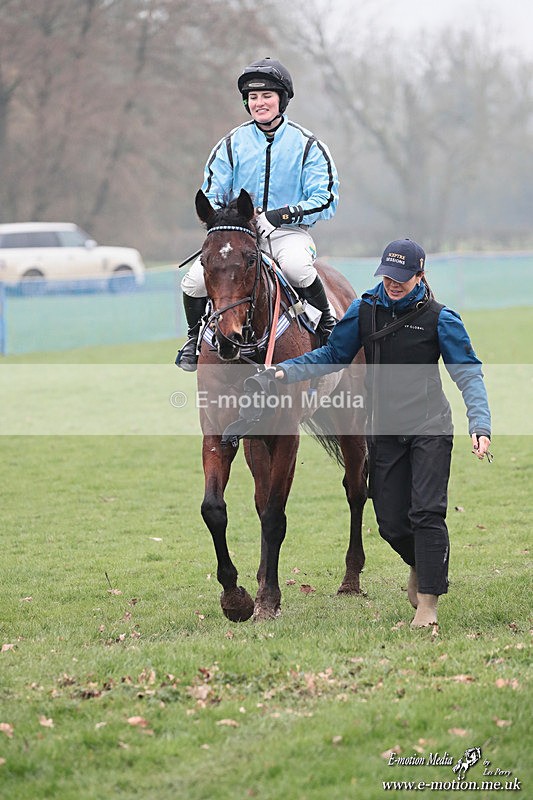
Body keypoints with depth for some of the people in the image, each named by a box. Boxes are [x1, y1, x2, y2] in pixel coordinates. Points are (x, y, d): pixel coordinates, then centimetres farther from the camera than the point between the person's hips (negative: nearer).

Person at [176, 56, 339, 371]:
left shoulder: (306, 144, 0)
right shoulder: (232, 144, 7)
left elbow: (326, 200, -6)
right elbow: (210, 196, 8)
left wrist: (280, 215, -19)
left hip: (289, 231, -2)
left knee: (297, 266, -38)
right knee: (195, 281, -21)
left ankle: (327, 324, -11)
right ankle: (196, 338, 9)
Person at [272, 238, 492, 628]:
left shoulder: (439, 318, -6)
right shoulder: (364, 311, 2)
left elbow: (468, 373, -8)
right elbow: (332, 355, 12)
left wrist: (480, 424, -21)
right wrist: (288, 370, -2)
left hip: (429, 429, -3)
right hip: (384, 432, 3)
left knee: (427, 512, -12)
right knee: (391, 522, 5)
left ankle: (428, 603, -6)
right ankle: (420, 564, 37)